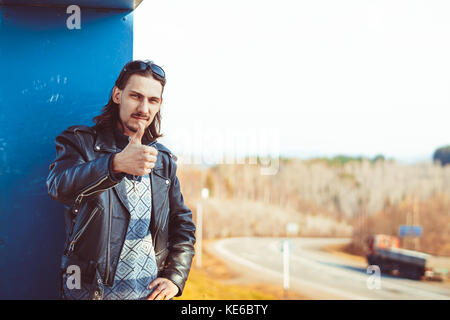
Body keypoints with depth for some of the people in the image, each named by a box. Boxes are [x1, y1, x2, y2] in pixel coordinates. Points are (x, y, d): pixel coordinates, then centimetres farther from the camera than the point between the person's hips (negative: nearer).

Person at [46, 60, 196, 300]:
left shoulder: (163, 159, 12)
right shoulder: (80, 141, -2)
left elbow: (183, 225, 17)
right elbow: (59, 185, -23)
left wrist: (175, 277, 2)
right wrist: (117, 163, -40)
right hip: (93, 291, -4)